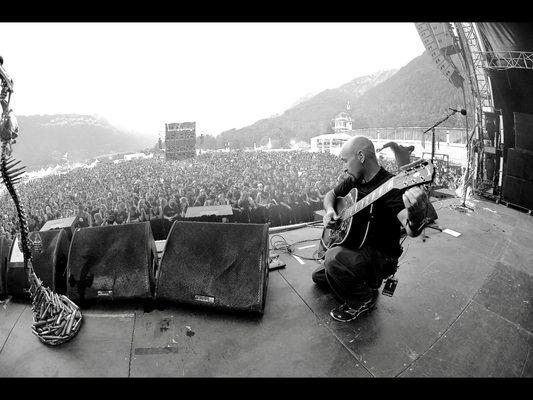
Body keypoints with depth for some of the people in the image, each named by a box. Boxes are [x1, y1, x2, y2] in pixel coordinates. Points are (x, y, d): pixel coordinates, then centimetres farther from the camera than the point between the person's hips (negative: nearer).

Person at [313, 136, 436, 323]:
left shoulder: (389, 185, -24)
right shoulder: (354, 181, 2)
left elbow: (411, 230, -37)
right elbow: (330, 195, 18)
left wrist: (417, 212, -61)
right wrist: (329, 210, -5)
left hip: (381, 256, -8)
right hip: (356, 247, 8)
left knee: (334, 258, -34)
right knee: (318, 276, 17)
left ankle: (363, 300, -6)